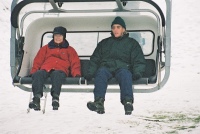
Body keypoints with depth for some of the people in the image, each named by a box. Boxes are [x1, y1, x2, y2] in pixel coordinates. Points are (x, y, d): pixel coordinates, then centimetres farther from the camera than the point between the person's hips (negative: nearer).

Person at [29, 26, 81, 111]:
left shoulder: (70, 50, 30)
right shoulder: (46, 48, 33)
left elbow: (75, 63, 19)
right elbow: (37, 61, 25)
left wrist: (77, 74, -2)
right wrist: (33, 72, 5)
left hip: (60, 71, -2)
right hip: (45, 69, 2)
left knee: (56, 74, -41)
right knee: (38, 74, -36)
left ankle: (55, 97, -61)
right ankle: (37, 97, -55)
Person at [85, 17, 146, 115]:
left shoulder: (132, 43, 24)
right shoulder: (104, 43, 30)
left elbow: (139, 61, 14)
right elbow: (94, 59, 23)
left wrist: (137, 73, -7)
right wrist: (90, 73, 4)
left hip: (122, 67, -1)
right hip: (106, 67, 1)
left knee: (125, 74, -38)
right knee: (101, 72, -36)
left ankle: (128, 102, -60)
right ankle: (99, 102, -57)